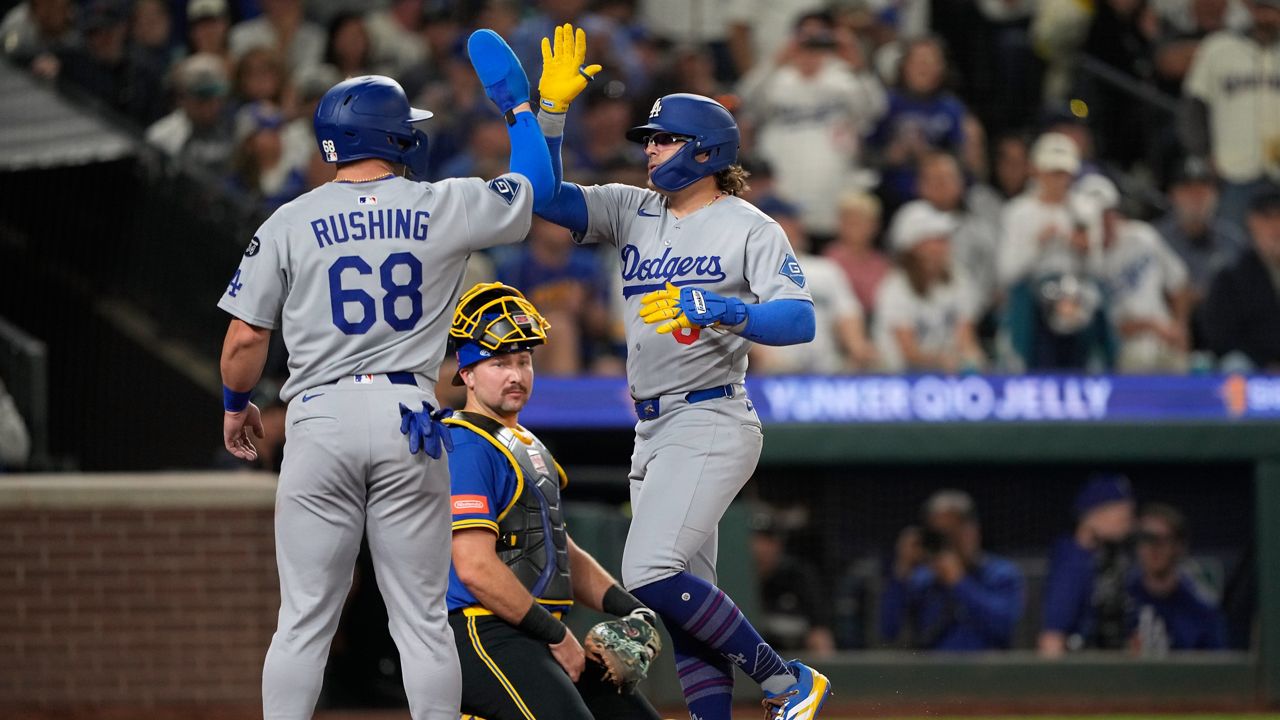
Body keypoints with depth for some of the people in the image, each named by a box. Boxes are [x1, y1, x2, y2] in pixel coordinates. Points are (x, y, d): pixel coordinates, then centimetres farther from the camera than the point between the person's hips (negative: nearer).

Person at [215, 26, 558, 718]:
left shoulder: (290, 223, 1)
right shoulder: (442, 208, 2)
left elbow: (245, 338, 2)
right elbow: (536, 183, 19)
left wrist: (236, 405, 21)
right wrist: (519, 104, 34)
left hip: (321, 419, 0)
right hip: (408, 415, 0)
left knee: (304, 618, 3)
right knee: (422, 619, 6)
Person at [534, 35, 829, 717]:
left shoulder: (751, 230, -4)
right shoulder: (633, 211, 13)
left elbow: (799, 320, -16)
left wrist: (721, 310, -32)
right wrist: (550, 109, -7)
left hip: (711, 424, -8)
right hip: (653, 431, 8)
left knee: (652, 573, -21)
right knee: (682, 598, 6)